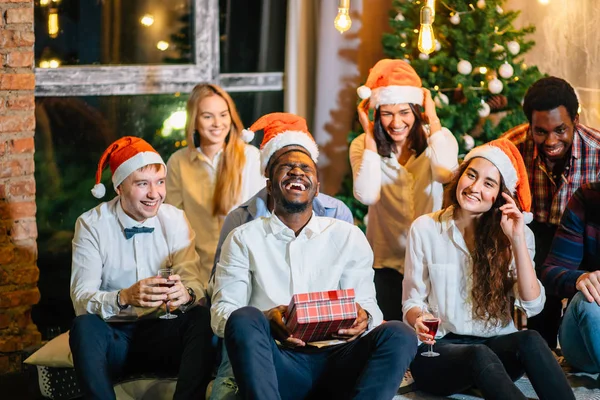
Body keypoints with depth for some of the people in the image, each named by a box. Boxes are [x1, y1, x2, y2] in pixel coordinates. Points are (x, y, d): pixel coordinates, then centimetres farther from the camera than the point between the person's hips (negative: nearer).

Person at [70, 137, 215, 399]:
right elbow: (81, 298, -16)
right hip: (112, 337, -2)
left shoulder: (175, 220, -1)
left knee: (201, 318, -27)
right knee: (84, 325, -32)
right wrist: (125, 297, -37)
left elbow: (194, 284, -8)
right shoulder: (91, 225, -7)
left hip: (161, 334, 2)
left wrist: (186, 294, -34)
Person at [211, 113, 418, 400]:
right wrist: (265, 321, -18)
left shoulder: (348, 237, 16)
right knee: (244, 319, -32)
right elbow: (221, 312, 4)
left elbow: (367, 304, 12)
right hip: (275, 363, -2)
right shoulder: (244, 239, 11)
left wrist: (363, 318, -15)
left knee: (399, 334, -25)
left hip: (334, 361, 2)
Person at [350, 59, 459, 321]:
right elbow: (367, 196, -21)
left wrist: (433, 119, -15)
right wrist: (370, 135, -15)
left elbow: (446, 174, -26)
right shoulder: (363, 145, -3)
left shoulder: (439, 139, -2)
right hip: (386, 262, 0)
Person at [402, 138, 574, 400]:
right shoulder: (425, 228, 1)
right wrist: (419, 318, -21)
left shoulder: (512, 233, 6)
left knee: (530, 341, -33)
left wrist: (517, 240, -13)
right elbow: (412, 302, 4)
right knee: (480, 357, -37)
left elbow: (532, 305, -6)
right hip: (439, 349, -2)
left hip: (496, 346, 2)